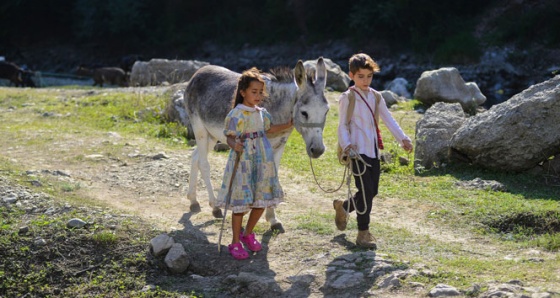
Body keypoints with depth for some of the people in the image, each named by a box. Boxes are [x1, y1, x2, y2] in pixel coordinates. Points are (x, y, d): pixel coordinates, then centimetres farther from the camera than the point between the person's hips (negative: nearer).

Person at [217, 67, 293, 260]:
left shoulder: (262, 113, 8)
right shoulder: (236, 115, -13)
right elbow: (230, 137, -15)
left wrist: (288, 125, 19)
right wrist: (235, 146, -36)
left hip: (263, 163, 7)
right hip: (242, 163, -7)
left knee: (261, 201, 11)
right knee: (240, 203, -1)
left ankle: (248, 234, 32)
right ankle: (236, 243, 11)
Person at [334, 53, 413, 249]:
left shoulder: (376, 97, 12)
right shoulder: (347, 98, -6)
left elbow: (388, 119, 11)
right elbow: (342, 125, -7)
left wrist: (402, 138, 1)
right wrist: (346, 145, -23)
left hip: (374, 151, 7)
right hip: (358, 151, -7)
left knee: (372, 191, 11)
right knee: (366, 192, -10)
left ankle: (343, 206, 36)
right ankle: (363, 234, 1)